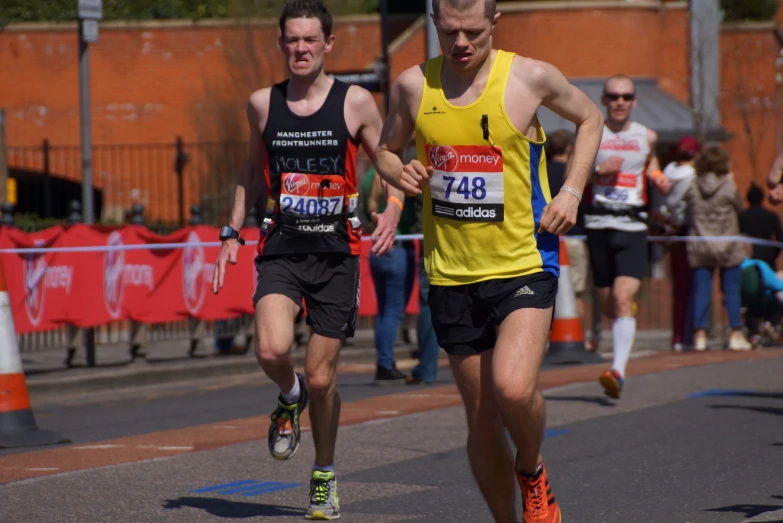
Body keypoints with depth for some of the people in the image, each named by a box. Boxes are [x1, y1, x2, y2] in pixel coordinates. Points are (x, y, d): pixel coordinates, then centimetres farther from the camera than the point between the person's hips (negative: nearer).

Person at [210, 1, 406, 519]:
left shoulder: (355, 102, -2)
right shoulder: (263, 104, 5)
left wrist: (392, 210, -12)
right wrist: (232, 233, 15)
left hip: (336, 250, -1)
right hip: (281, 248, 1)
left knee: (322, 377, 1)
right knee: (273, 349, -24)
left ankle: (325, 476, 25)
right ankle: (289, 397, 13)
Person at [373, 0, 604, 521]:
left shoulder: (531, 78, -7)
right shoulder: (413, 85, 0)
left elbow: (590, 117, 11)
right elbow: (387, 150, 16)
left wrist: (571, 192, -1)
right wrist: (400, 173, -7)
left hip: (525, 267, -3)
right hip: (452, 276, 3)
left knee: (513, 388, -24)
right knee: (482, 420, 6)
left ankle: (532, 470, 7)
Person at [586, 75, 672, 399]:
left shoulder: (647, 137, 9)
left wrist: (659, 179, 6)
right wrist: (597, 170, -13)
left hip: (633, 227, -1)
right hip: (599, 226, 1)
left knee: (623, 300, -18)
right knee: (607, 306, 9)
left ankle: (618, 370, -26)